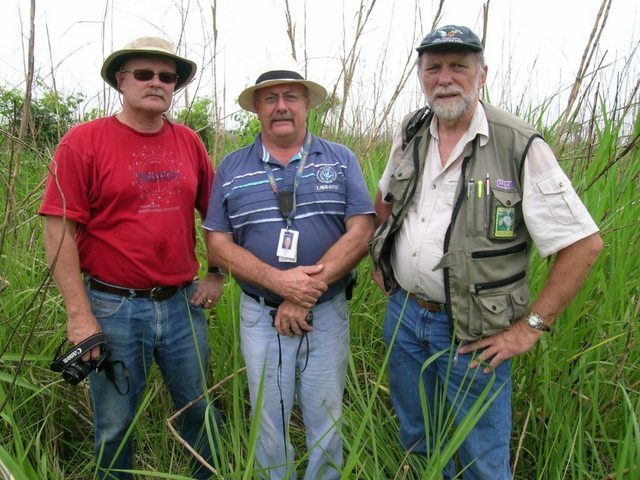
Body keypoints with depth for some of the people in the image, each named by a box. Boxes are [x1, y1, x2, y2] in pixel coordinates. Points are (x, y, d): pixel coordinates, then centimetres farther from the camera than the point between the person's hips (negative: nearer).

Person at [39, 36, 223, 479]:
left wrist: (217, 276, 8)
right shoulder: (83, 141, -7)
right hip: (113, 308, -3)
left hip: (183, 304, 4)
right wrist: (79, 314, -12)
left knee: (200, 410, 17)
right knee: (115, 426, 14)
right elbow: (60, 231, -9)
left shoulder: (189, 143, 5)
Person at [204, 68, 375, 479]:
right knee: (268, 423, 15)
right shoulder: (232, 168, 3)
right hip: (260, 314, 1)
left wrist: (307, 293, -16)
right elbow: (219, 245, -3)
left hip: (328, 313, 0)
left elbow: (361, 232, -9)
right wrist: (280, 282, -18)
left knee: (326, 422, 14)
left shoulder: (341, 160, 1)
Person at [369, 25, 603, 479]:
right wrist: (380, 258, 12)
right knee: (416, 441, 24)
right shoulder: (410, 133, 2)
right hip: (403, 311, 5)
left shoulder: (521, 147, -17)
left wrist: (531, 326, -16)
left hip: (472, 333, -5)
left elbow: (585, 243, -16)